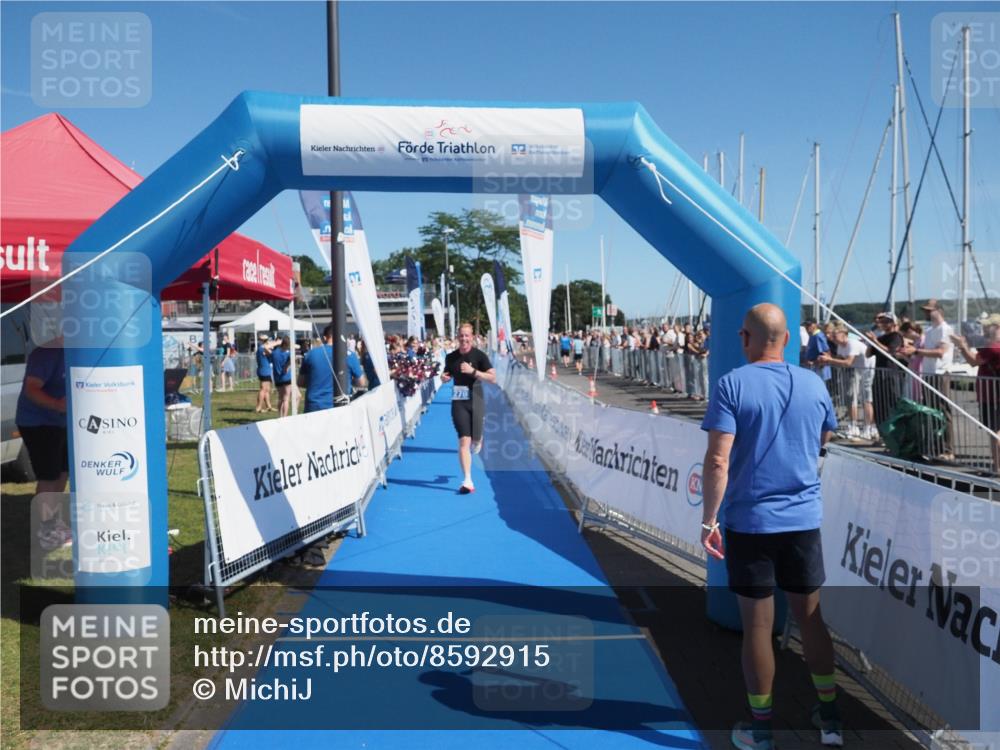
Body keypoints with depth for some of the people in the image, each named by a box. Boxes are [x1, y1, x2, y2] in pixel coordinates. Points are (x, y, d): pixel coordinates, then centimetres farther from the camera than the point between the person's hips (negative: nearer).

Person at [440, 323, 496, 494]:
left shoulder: (479, 355, -6)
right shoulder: (451, 357, 2)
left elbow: (493, 378, -11)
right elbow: (447, 376, 18)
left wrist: (473, 371, -21)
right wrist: (444, 378, -6)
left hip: (475, 400, -1)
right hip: (458, 401, 1)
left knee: (476, 438, 10)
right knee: (464, 440, -8)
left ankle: (477, 440, 52)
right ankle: (467, 481, -8)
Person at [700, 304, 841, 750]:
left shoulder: (732, 384, -11)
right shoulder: (814, 384, 2)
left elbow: (718, 460, -17)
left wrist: (708, 519, -10)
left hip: (749, 521, -3)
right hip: (804, 519, 4)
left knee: (757, 625, 5)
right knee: (811, 617, 17)